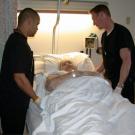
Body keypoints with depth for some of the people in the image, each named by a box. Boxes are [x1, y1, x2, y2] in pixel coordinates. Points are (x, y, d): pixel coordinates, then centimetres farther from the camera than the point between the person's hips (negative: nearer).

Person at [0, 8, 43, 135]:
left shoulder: (16, 39, 9)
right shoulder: (18, 43, -22)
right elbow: (19, 77, -25)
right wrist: (37, 99, -18)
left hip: (12, 99, 9)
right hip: (13, 101, -9)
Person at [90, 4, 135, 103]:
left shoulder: (121, 32, -15)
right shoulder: (104, 35, 11)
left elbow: (127, 60, -23)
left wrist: (119, 86, -28)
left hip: (123, 82, -7)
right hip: (109, 80, 7)